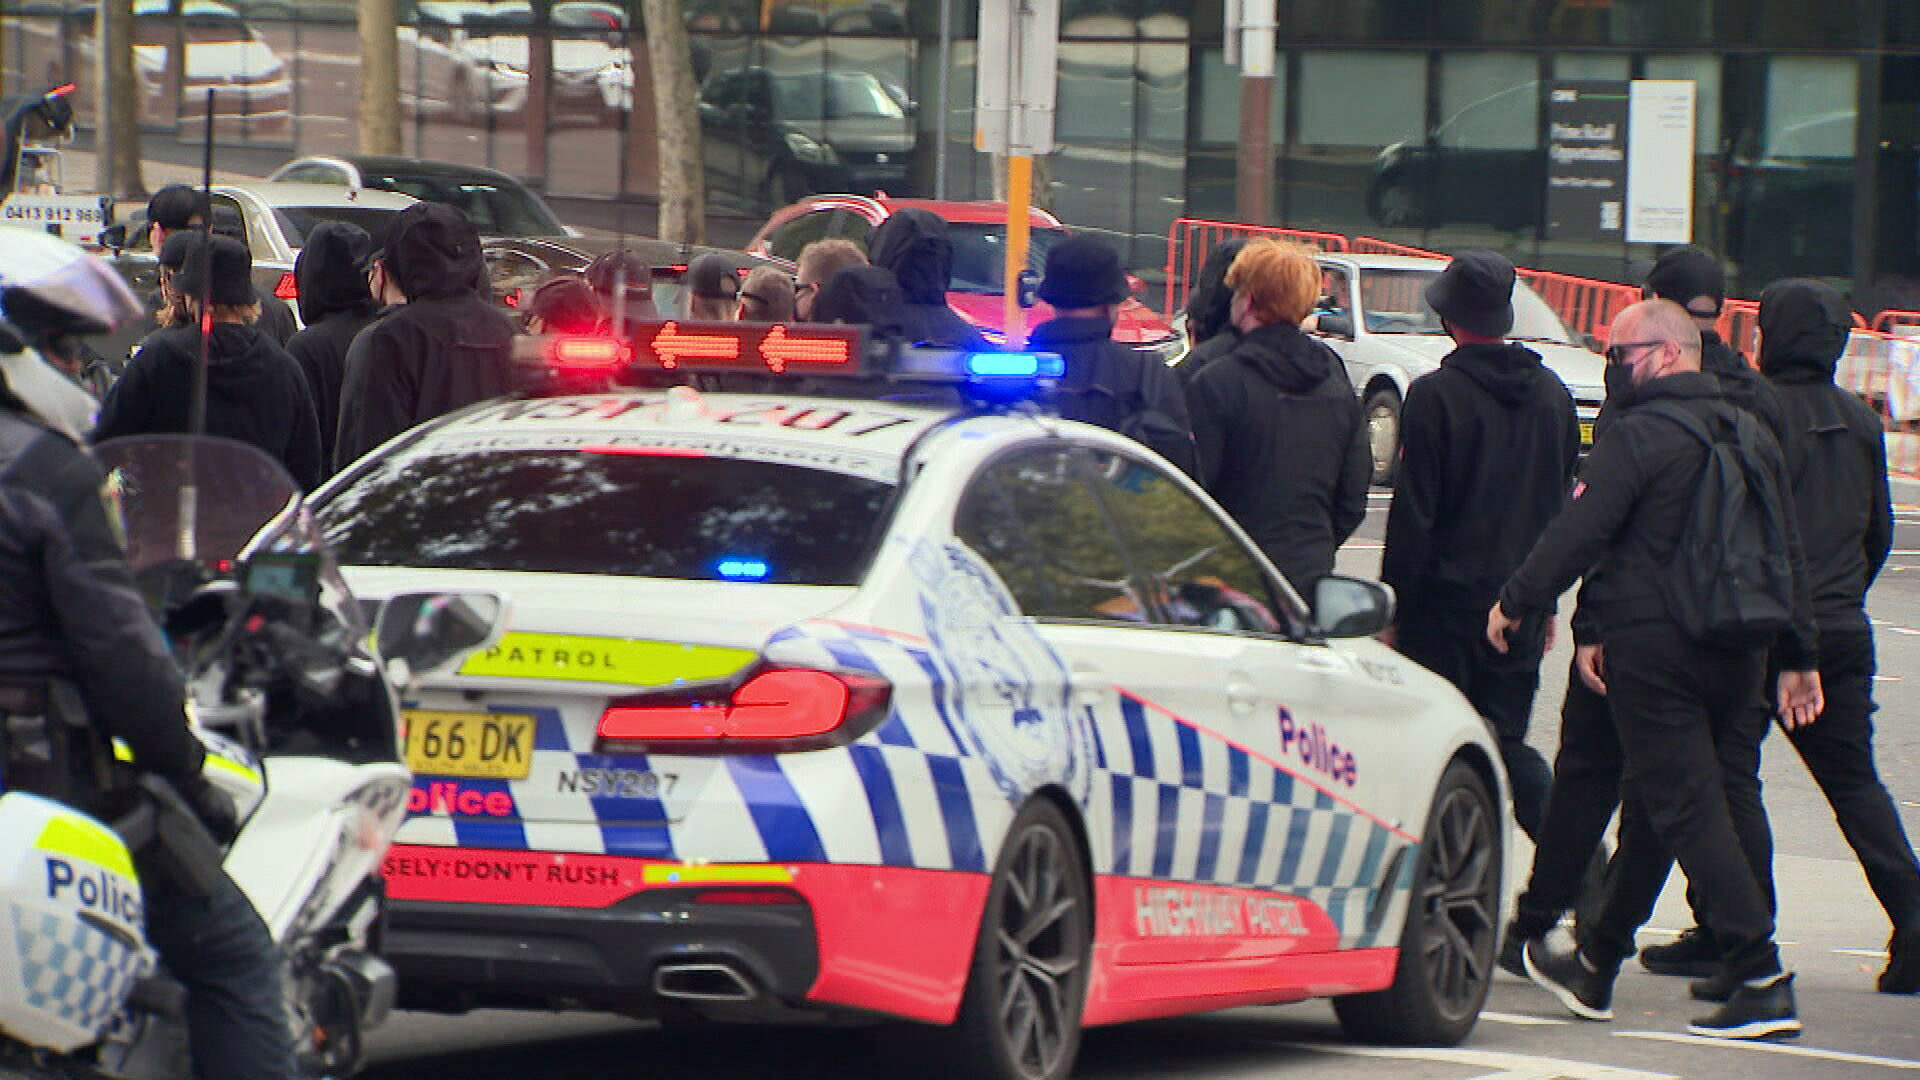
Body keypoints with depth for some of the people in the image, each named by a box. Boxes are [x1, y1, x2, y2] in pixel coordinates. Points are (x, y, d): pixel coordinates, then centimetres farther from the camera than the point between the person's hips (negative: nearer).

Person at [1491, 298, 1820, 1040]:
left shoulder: (1640, 435, -11)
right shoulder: (1753, 437, 14)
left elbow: (1579, 532, -13)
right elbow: (1788, 554, 16)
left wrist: (1517, 602, -1)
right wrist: (1798, 657, 20)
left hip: (1653, 649, -8)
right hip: (1736, 655, 8)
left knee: (1685, 808, -8)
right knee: (1653, 805, 18)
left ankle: (1762, 980, -17)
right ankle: (1596, 965, 30)